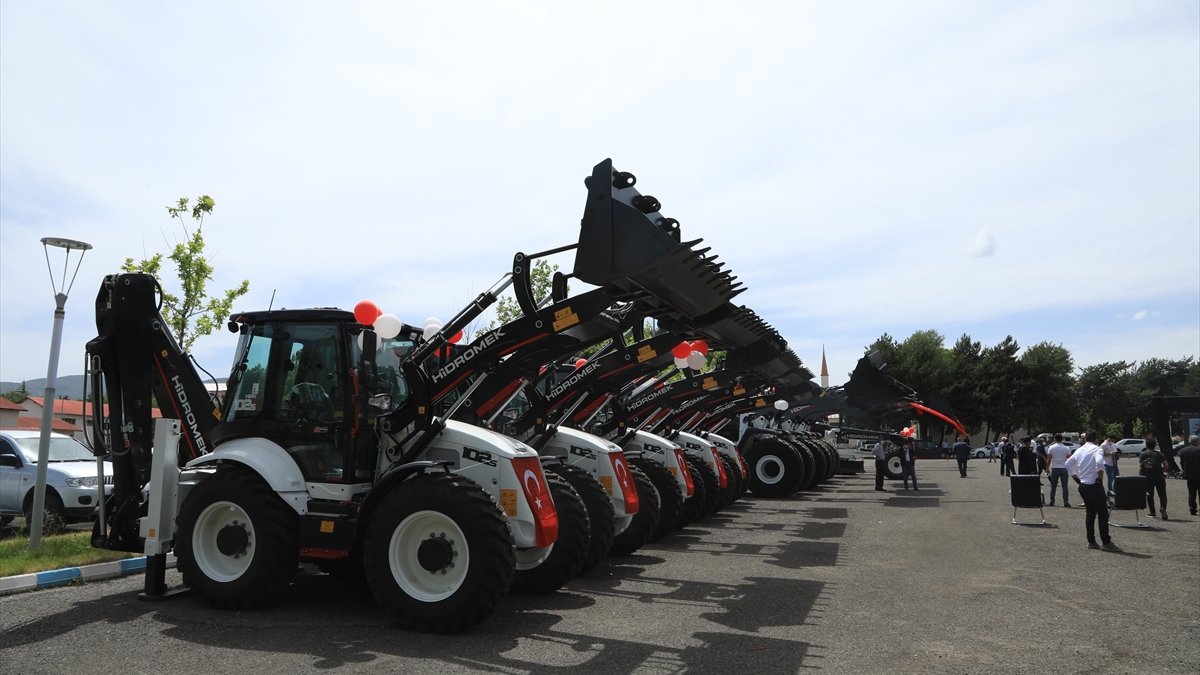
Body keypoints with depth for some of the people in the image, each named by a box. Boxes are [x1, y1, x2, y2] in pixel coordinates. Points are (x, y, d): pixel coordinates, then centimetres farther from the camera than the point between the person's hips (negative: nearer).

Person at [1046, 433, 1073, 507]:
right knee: (1064, 486, 3)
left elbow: (1049, 459, -4)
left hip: (1054, 468, 0)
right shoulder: (1066, 448, -1)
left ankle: (1052, 502, 9)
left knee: (1053, 486, 7)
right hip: (1064, 468, 0)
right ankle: (1066, 503, 0)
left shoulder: (1051, 447, -3)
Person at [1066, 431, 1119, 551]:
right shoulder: (1097, 449, -9)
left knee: (1090, 513, 13)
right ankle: (1106, 542, 1)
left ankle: (1091, 541, 14)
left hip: (1083, 486, 7)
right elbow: (1099, 463, -27)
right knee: (1103, 513, -1)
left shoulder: (1079, 450, 11)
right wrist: (1101, 478, -15)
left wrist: (1076, 479, 16)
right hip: (1094, 485, -7)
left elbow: (1068, 463, 15)